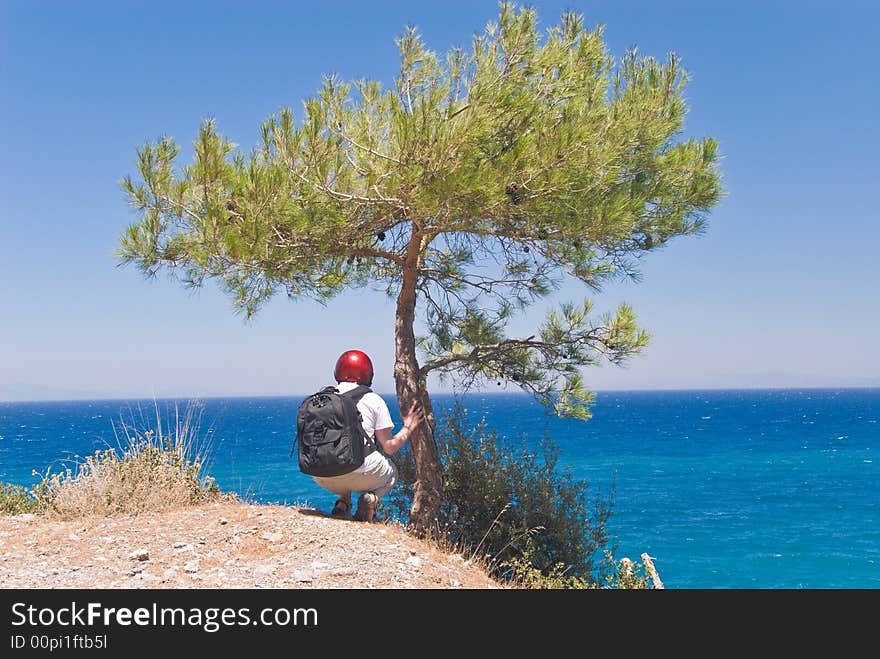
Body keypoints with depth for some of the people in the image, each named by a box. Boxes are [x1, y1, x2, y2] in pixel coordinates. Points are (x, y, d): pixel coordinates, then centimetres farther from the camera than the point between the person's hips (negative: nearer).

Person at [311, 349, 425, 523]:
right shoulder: (373, 400, 8)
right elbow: (389, 448, 7)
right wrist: (408, 428, 25)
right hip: (360, 473, -4)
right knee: (392, 472, 28)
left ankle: (343, 501, 7)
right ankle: (371, 497, -3)